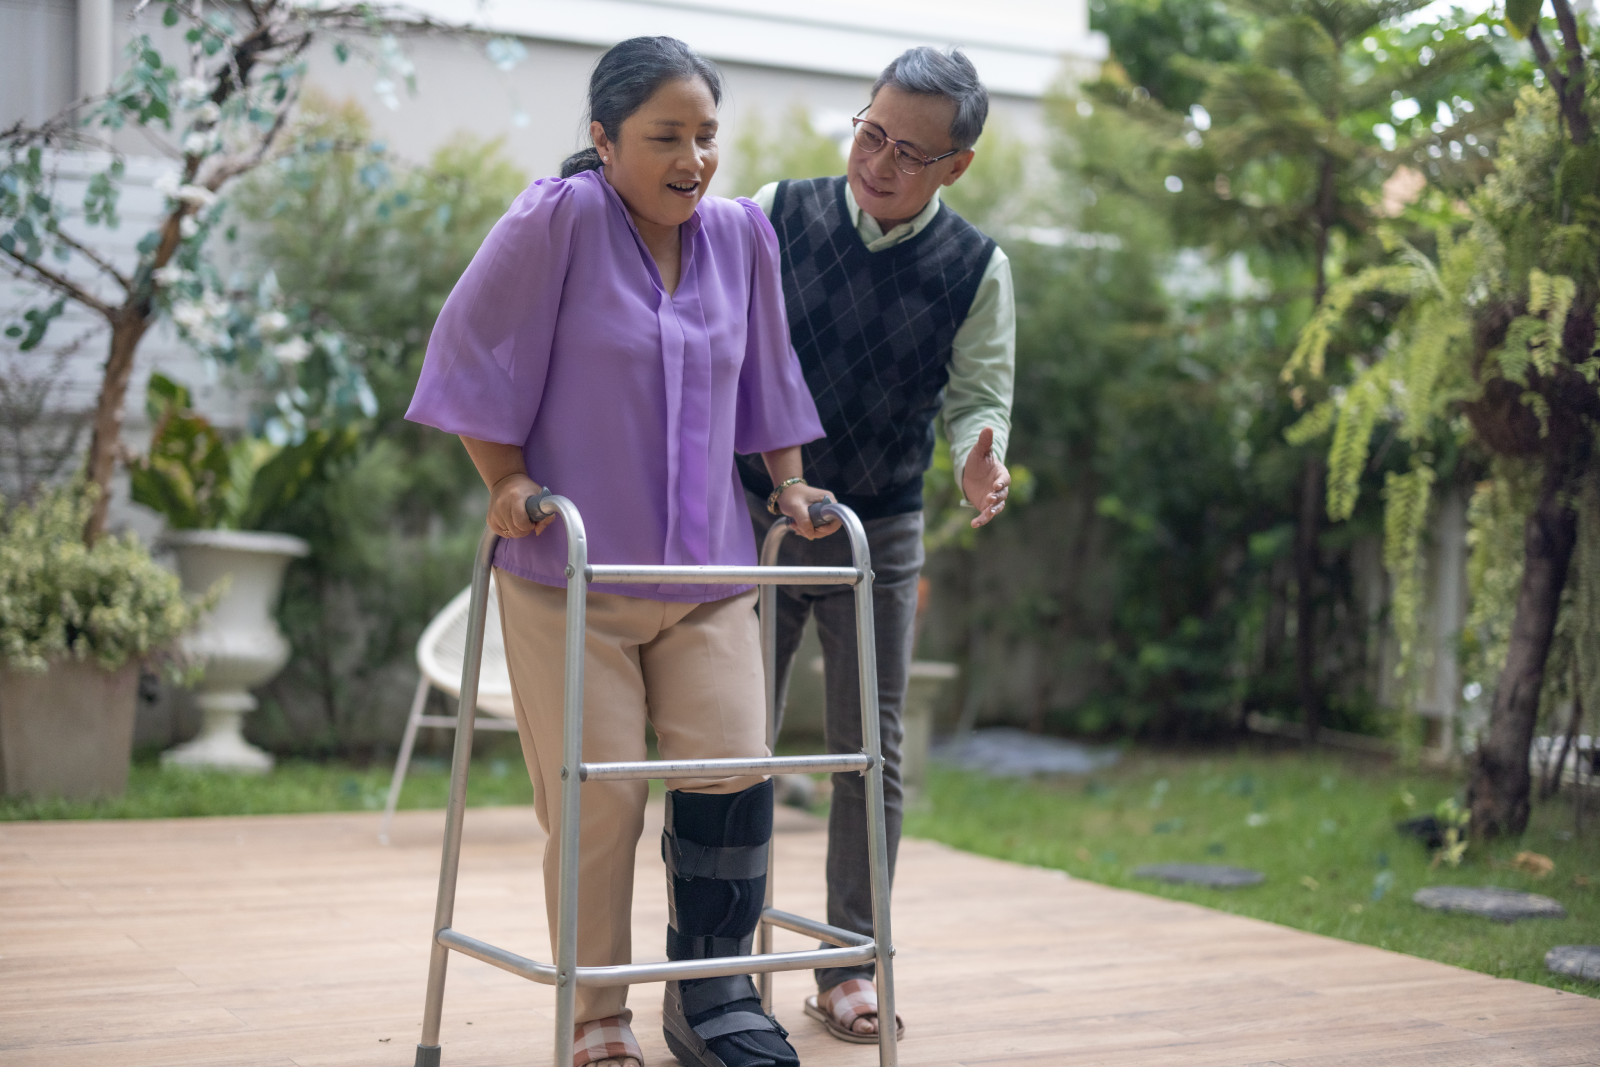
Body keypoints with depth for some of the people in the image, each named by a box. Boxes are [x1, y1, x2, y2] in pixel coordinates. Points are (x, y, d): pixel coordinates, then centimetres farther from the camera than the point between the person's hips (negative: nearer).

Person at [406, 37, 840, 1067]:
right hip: (572, 571, -4)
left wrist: (790, 483, 18)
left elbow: (768, 374, 20)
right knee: (599, 800, -2)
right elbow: (475, 352, -4)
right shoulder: (561, 219, -10)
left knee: (733, 776, -1)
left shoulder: (743, 234, 5)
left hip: (708, 570, 4)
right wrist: (509, 480, -5)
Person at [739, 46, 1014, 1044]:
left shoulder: (978, 269, -6)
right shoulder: (777, 217, -6)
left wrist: (980, 462, -27)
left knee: (871, 750, 5)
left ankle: (849, 966, 18)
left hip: (880, 539, 1)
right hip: (753, 516, 0)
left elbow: (978, 398, -5)